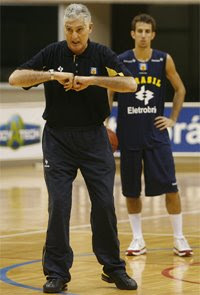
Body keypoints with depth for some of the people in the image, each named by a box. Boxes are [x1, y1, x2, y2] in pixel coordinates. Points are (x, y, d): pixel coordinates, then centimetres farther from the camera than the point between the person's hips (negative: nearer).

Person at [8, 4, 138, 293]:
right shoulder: (52, 53, -2)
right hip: (58, 138, -1)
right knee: (58, 205, -6)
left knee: (104, 204, -1)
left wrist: (93, 79, -25)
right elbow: (15, 78, -11)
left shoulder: (101, 54, -2)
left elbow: (130, 84, -14)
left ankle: (114, 268, 14)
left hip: (94, 138, 1)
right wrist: (52, 75, -23)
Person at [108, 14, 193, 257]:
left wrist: (173, 118, 5)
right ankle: (137, 240, 18)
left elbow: (180, 89, 13)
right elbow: (108, 96, 4)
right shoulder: (120, 62, -4)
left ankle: (179, 239, 5)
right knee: (131, 190, 6)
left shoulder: (164, 61, -1)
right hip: (128, 135, 0)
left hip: (156, 133, 0)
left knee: (170, 187, -5)